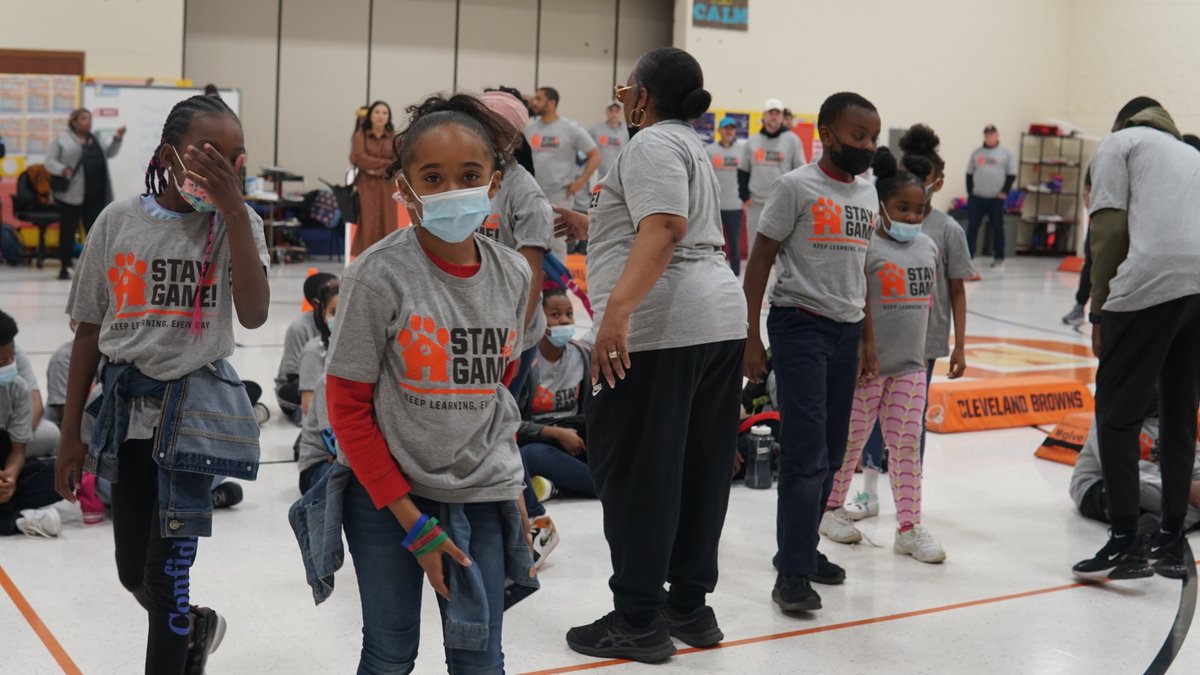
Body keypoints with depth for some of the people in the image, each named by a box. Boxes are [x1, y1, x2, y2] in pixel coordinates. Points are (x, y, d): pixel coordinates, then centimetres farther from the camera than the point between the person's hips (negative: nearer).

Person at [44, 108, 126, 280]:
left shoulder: (96, 140, 17)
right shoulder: (62, 139, 0)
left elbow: (110, 152, 15)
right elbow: (49, 161, -2)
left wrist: (117, 138, -1)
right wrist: (62, 170, -20)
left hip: (95, 195, 4)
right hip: (71, 194, -4)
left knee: (94, 231, 5)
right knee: (68, 231, 2)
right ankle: (65, 267, 10)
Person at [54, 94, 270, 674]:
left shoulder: (237, 224, -4)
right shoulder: (120, 221, -1)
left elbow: (253, 315, -21)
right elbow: (89, 329, 6)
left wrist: (234, 209, -25)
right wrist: (70, 435, 7)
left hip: (195, 406, -3)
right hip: (127, 403, 3)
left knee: (166, 573, -4)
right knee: (133, 572, 13)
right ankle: (196, 628, 44)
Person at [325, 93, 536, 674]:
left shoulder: (512, 274, -3)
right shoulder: (379, 275, -15)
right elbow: (347, 405, -11)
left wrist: (511, 488, 11)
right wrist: (411, 520, -12)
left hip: (481, 494, 3)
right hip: (386, 493, -3)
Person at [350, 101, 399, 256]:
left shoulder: (394, 138, 6)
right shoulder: (360, 135, 3)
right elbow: (360, 158, -9)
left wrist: (378, 169, -13)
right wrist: (386, 163, -9)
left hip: (386, 186, 2)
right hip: (366, 185, -2)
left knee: (386, 225, 0)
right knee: (367, 225, -6)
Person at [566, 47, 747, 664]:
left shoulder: (652, 143, -6)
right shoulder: (688, 144, 23)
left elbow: (664, 228, -23)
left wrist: (618, 308, -31)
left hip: (659, 328, -10)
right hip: (719, 320, 10)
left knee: (634, 473, -3)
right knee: (698, 471, 12)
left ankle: (638, 622, 3)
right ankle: (690, 607, 21)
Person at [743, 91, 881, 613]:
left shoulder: (867, 193, 12)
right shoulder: (796, 187, -8)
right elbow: (758, 263, -7)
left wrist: (868, 340, 18)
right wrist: (752, 340, -11)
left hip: (846, 332, 7)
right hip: (800, 325, -7)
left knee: (831, 455, 10)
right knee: (807, 453, -10)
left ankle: (803, 548, 24)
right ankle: (792, 573, -5)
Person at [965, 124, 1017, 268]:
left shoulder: (1006, 153, 3)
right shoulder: (977, 153, 12)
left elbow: (1011, 174, 0)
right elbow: (969, 173, 13)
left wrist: (1004, 192, -8)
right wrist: (970, 192, 4)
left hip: (996, 198, -2)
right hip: (976, 197, 2)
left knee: (997, 228, 6)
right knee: (972, 227, -2)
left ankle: (999, 258, 14)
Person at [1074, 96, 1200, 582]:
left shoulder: (1119, 143, 16)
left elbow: (1110, 229, 2)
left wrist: (1099, 310, 5)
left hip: (1150, 284, -6)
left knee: (1117, 414, 1)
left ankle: (1126, 543, -2)